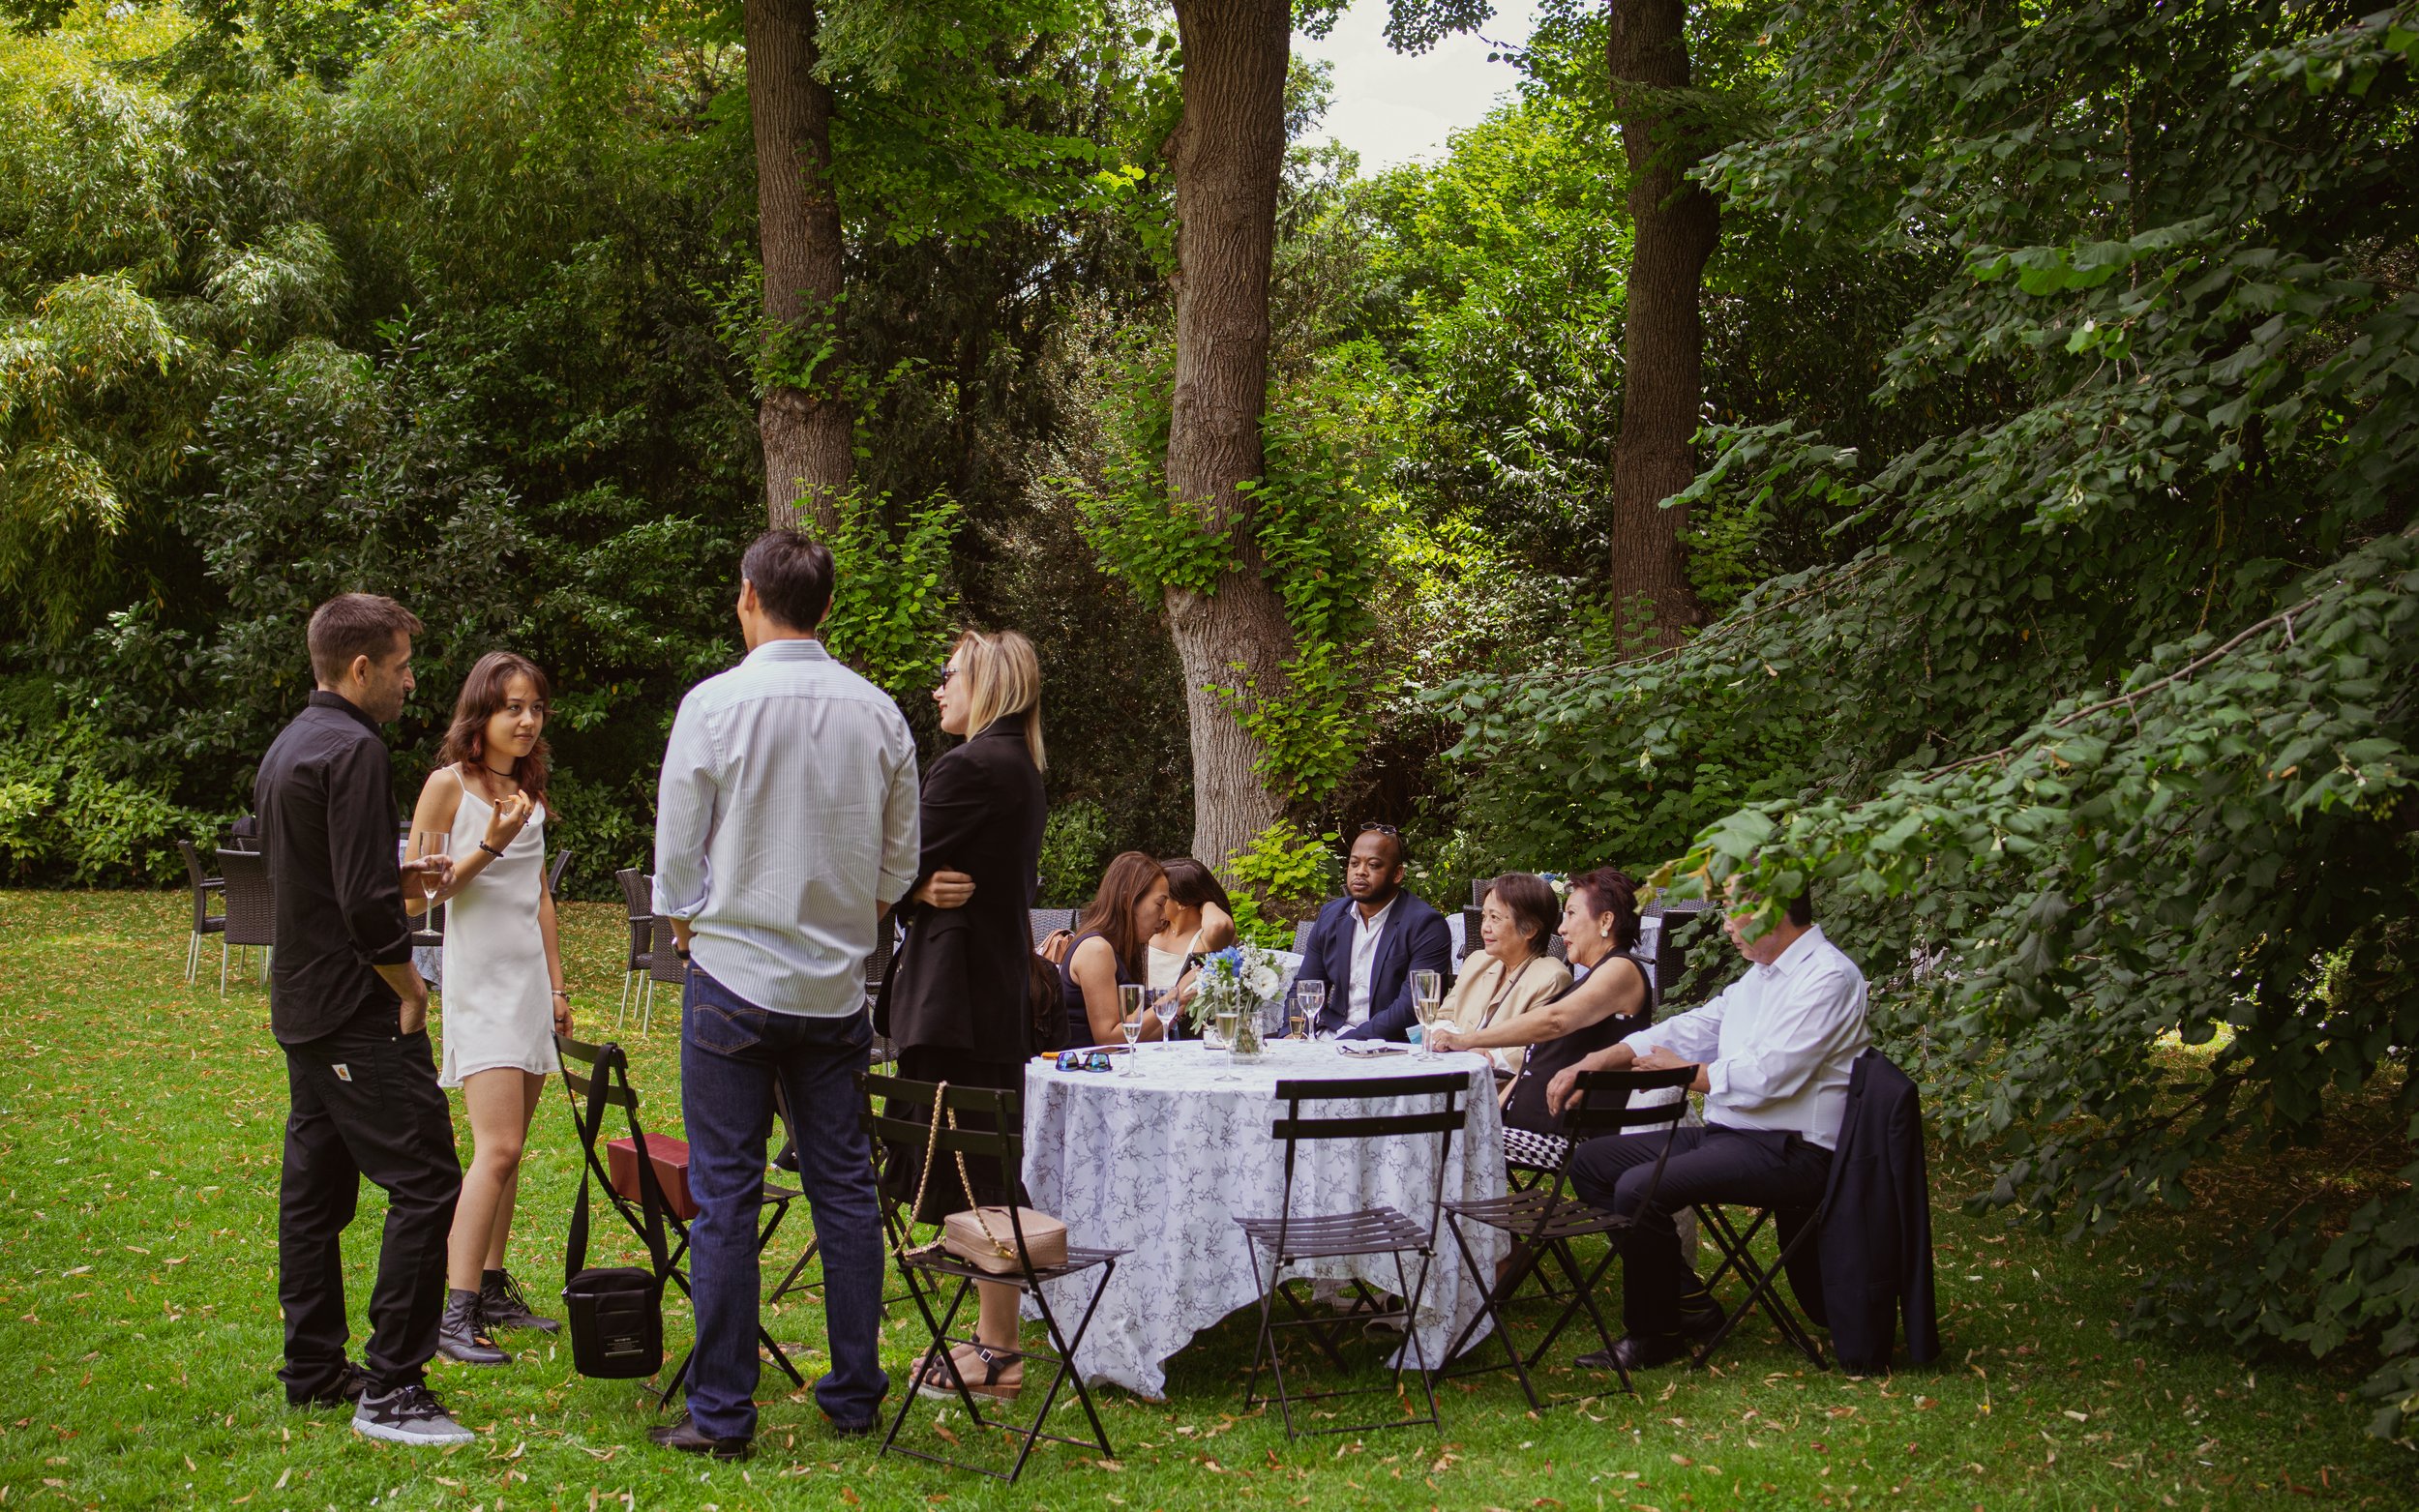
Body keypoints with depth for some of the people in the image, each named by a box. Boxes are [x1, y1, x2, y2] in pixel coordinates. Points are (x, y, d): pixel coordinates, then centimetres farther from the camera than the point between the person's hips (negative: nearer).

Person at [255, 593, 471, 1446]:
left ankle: (314, 1372, 21)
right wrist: (409, 989, -11)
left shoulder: (285, 749, 16)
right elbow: (365, 902, -22)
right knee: (424, 1184, -11)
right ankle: (390, 1391, -12)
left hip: (301, 1008, 11)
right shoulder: (352, 750, -16)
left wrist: (399, 875, 18)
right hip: (357, 1010, -11)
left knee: (314, 1189, 14)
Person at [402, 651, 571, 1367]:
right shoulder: (449, 785, -7)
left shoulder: (527, 791, 14)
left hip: (531, 980, 7)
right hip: (479, 984, -7)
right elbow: (413, 897, -10)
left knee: (509, 1145, 8)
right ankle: (456, 1314, -16)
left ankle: (494, 1288, 16)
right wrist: (488, 847, -20)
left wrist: (558, 986, 19)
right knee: (498, 1147, -16)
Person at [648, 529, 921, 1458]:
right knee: (843, 1183, 11)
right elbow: (897, 867, 9)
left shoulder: (714, 705, -9)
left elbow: (675, 859, -3)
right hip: (837, 984, 4)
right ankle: (854, 1393, 17)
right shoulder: (878, 713, 2)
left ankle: (722, 1414, 4)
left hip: (734, 974, -4)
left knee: (726, 1194, 1)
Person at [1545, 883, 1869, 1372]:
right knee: (1591, 1161, 6)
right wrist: (1592, 1064, 5)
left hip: (1785, 1152, -10)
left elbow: (1766, 1076, -21)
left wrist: (1682, 1071, -4)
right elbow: (1693, 1028, 17)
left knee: (1640, 1186, -27)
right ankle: (1686, 1298, 3)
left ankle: (1654, 1334, -7)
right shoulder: (1761, 974, 17)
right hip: (1726, 1132, 10)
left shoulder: (1828, 977, -14)